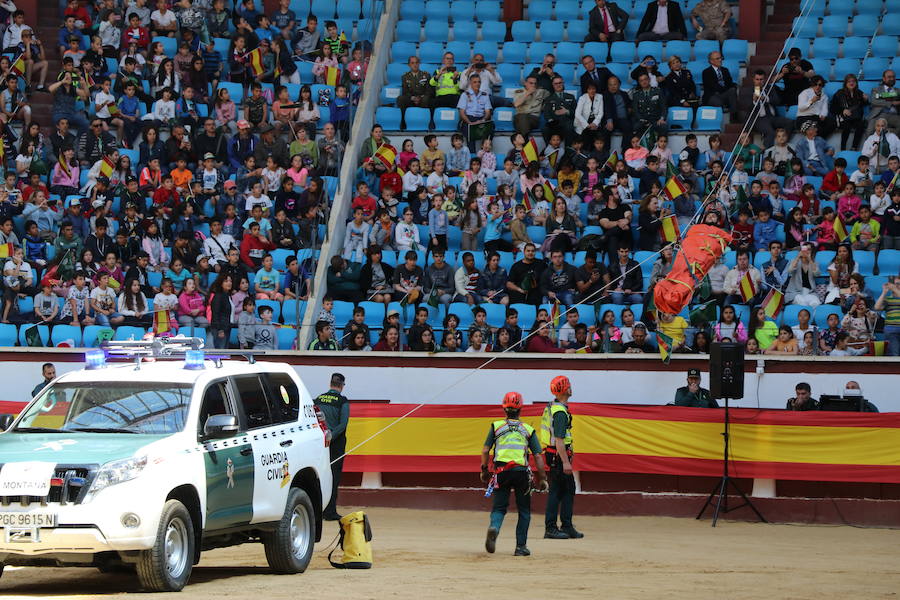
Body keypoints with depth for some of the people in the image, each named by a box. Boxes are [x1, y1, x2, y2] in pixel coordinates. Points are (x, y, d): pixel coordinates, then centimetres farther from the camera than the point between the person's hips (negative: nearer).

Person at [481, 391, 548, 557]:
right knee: (524, 510, 14)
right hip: (521, 471, 0)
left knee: (499, 507, 6)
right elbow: (537, 456, 5)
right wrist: (542, 478, 9)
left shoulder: (496, 426, 9)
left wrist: (484, 470, 17)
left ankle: (494, 528, -27)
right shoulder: (528, 430, 9)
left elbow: (485, 451, 4)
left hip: (501, 471, 0)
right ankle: (521, 546, 11)